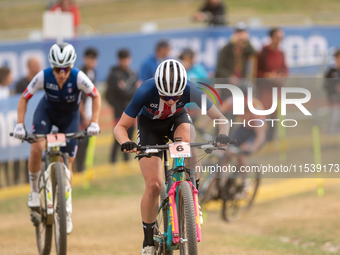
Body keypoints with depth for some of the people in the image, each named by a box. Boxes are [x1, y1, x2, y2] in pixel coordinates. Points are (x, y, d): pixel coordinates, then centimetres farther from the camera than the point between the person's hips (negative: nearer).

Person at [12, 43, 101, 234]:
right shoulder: (43, 77, -31)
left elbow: (96, 96, -16)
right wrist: (20, 124, -26)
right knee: (36, 148, -26)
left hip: (70, 116, 0)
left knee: (67, 163, -1)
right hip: (47, 111, 0)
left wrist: (94, 123, -25)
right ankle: (35, 191, -1)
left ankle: (67, 212, 15)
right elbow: (24, 98, -17)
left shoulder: (78, 78, -33)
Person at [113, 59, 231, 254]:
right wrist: (126, 143, -49)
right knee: (153, 186, -13)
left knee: (186, 142, -37)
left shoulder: (190, 90, -34)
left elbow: (220, 118, -26)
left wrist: (223, 135, -48)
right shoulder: (146, 91, -36)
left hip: (177, 119, 1)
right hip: (150, 125, -1)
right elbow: (120, 126, -27)